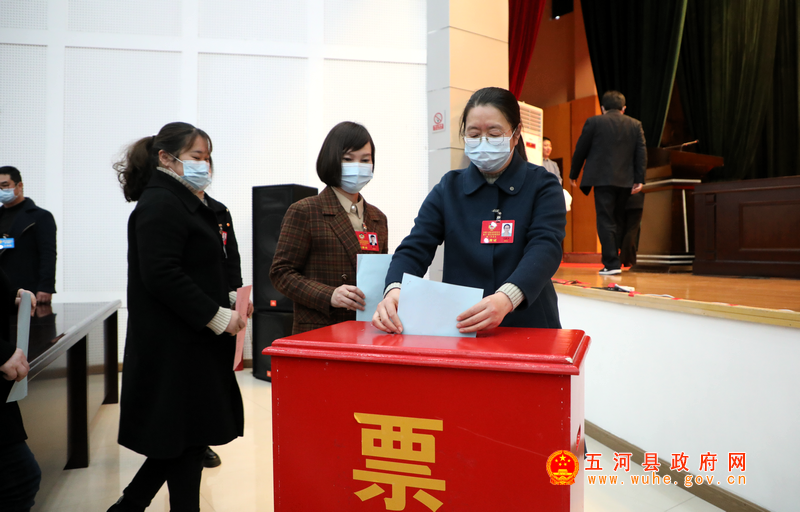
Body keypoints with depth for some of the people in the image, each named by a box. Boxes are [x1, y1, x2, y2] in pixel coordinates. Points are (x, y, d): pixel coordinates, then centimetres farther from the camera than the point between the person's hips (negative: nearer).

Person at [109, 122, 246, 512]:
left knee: (186, 439, 16)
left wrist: (224, 309, 11)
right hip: (174, 348, -10)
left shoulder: (182, 203, 18)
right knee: (186, 439, 2)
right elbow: (161, 276, -23)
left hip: (190, 344, 10)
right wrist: (217, 316, -19)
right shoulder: (160, 205, -14)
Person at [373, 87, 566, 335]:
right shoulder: (448, 188, 10)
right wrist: (394, 290, -23)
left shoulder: (543, 186, 3)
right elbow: (415, 248, -1)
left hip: (528, 326, -3)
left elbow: (545, 249, -12)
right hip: (457, 329, 3)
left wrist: (507, 298, -32)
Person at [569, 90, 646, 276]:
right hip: (625, 181, 4)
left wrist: (573, 174, 13)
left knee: (605, 220, -3)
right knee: (619, 221, 14)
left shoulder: (594, 122, 0)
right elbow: (641, 154, 5)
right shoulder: (635, 125, 10)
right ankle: (614, 259, 20)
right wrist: (639, 180, 5)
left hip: (602, 179, -4)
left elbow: (580, 150, 2)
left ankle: (611, 264, -8)